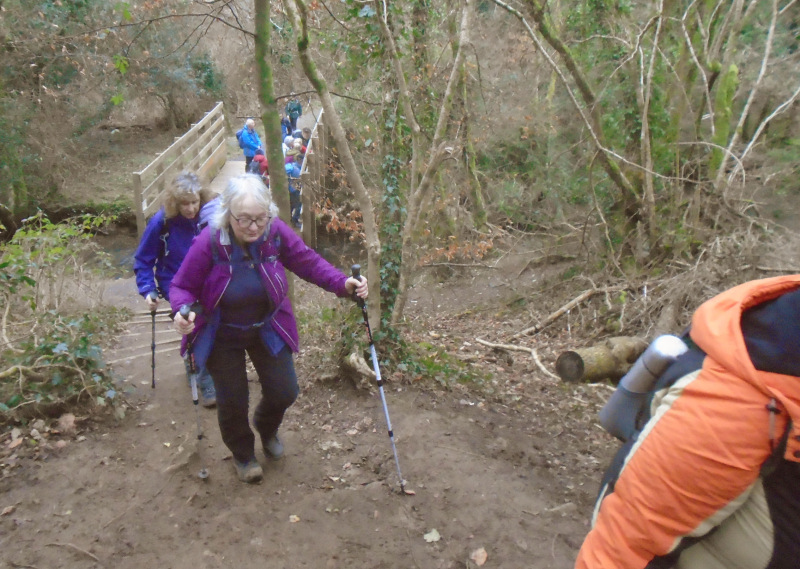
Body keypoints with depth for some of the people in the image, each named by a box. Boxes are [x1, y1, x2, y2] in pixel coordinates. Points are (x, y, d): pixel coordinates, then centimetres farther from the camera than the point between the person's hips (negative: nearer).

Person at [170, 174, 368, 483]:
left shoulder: (276, 232, -21)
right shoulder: (208, 243, -28)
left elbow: (309, 262, -10)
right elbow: (182, 287, -15)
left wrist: (343, 283, -26)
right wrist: (183, 312, -37)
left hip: (268, 329, 3)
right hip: (222, 336, -2)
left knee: (285, 391, 8)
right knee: (233, 401, 9)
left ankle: (266, 428, 48)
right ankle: (242, 455, 43)